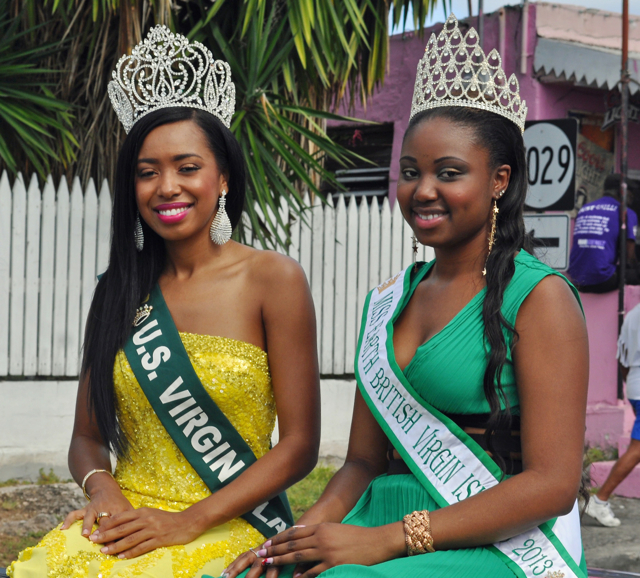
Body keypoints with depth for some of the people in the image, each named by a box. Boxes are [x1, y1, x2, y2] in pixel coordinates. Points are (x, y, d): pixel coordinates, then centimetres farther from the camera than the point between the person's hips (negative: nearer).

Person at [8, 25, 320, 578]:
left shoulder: (273, 278, -1)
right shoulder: (119, 290, 11)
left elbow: (299, 445, -4)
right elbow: (87, 437, 15)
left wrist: (189, 520, -12)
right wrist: (101, 487, -7)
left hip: (231, 526, -4)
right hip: (127, 515, 4)